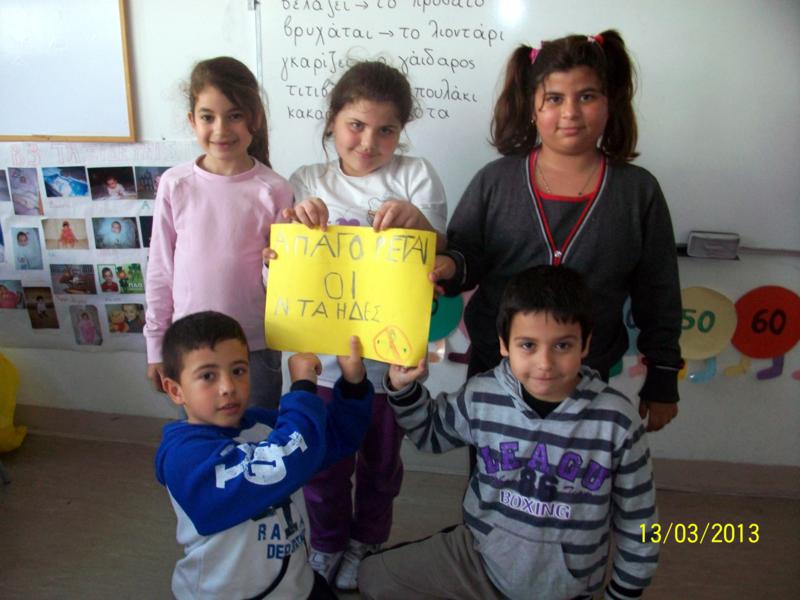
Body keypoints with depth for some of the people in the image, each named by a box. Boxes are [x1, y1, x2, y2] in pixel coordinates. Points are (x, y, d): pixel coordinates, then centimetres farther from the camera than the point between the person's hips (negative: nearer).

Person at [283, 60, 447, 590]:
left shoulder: (416, 176, -4)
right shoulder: (307, 184, 0)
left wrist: (416, 221, -27)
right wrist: (297, 223, -20)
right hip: (325, 354, 1)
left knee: (382, 461, 19)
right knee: (325, 461, 17)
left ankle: (368, 546, 47)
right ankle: (327, 544, 46)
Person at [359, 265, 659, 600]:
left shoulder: (616, 420, -20)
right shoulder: (481, 396, -14)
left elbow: (636, 517, -6)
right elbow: (431, 433, 7)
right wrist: (403, 388, -9)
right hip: (480, 556, 2)